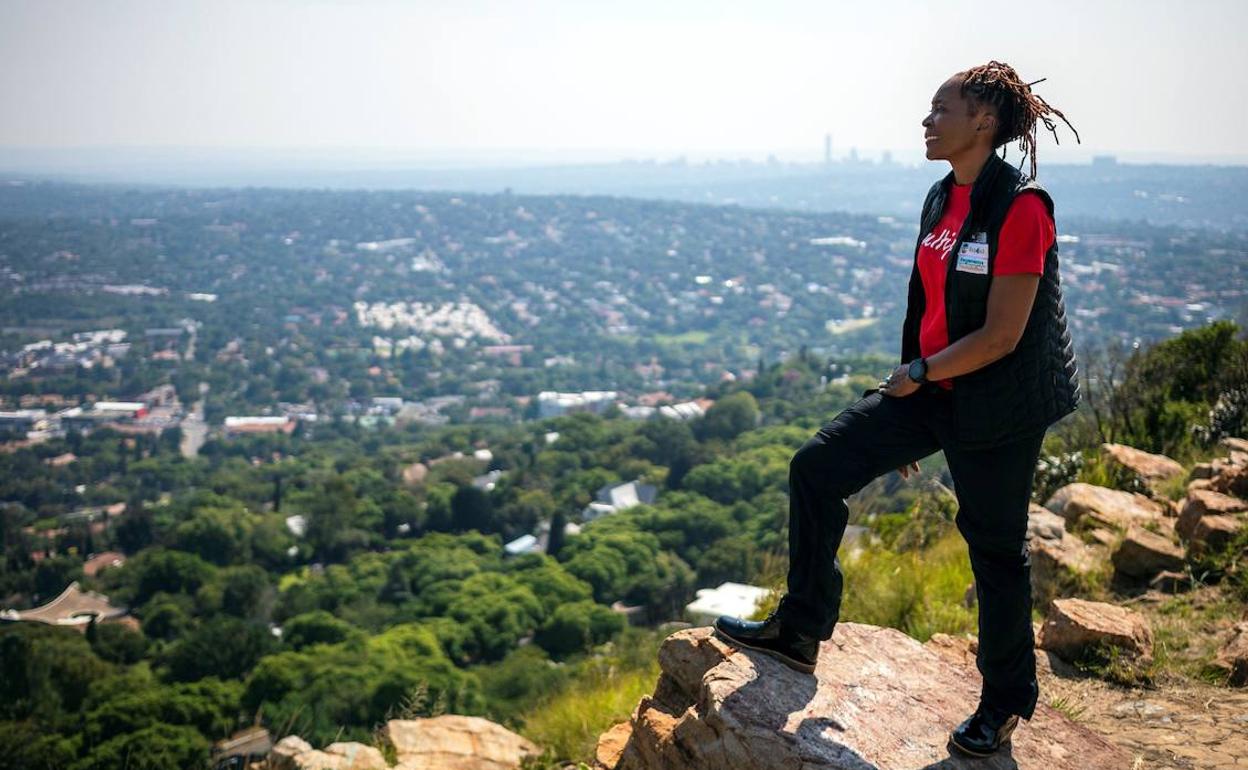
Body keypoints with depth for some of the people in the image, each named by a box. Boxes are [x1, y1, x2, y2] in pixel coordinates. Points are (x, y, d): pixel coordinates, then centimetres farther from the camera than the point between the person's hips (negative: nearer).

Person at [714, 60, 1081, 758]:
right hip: (932, 389, 8)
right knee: (818, 466, 0)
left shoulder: (1020, 207, -18)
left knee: (995, 546, 5)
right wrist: (907, 414, 16)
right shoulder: (942, 200, 8)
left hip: (999, 406, -8)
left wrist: (919, 374, -10)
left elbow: (1001, 336, -21)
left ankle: (1006, 702, 26)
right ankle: (802, 632, 12)